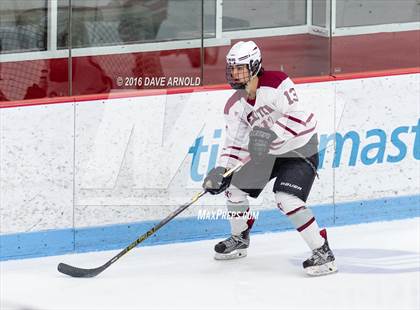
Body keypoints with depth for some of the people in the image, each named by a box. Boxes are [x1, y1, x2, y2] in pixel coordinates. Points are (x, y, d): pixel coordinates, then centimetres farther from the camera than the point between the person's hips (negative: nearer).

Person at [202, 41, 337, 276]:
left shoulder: (276, 83, -24)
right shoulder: (235, 105, -2)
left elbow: (298, 117, -29)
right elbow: (235, 143, -2)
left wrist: (271, 133, -41)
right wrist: (221, 170, -16)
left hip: (300, 150, -8)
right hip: (267, 152, 8)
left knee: (287, 199, -25)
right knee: (234, 186, 9)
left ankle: (323, 254, -20)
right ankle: (239, 240, 32)